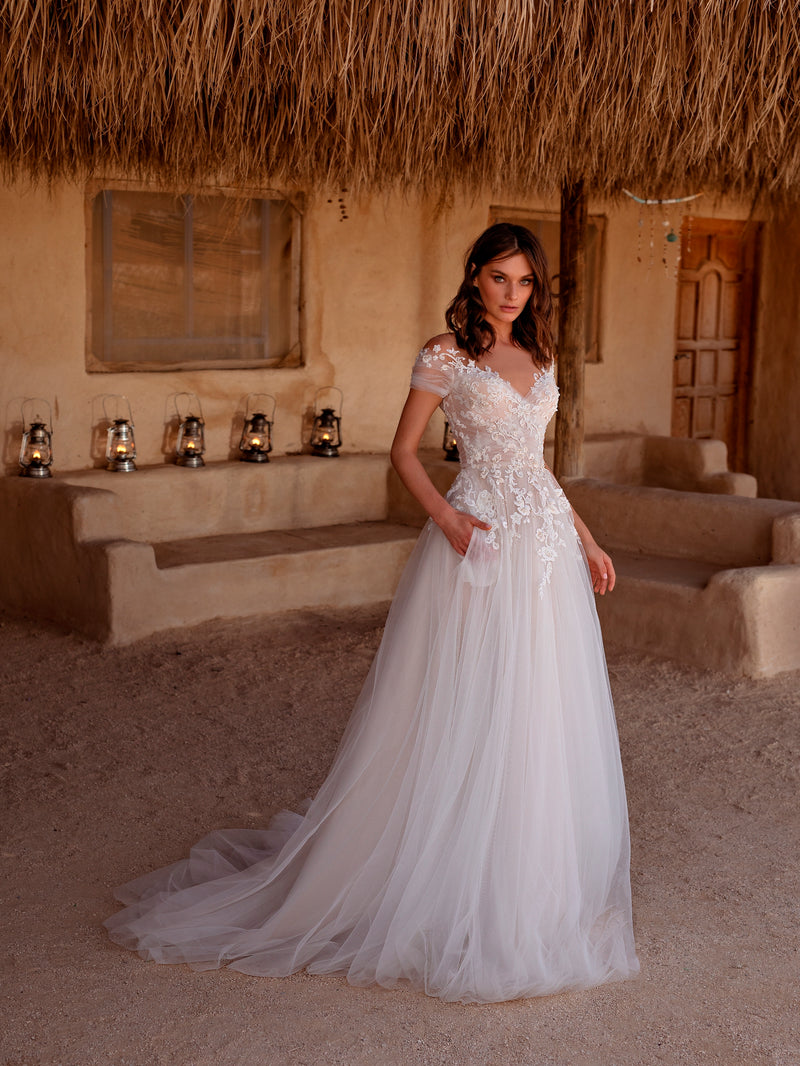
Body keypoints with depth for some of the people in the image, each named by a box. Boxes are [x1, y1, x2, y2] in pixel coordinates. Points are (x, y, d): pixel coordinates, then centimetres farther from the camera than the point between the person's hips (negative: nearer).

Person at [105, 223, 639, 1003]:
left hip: (546, 545, 7)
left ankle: (529, 877, 26)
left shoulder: (538, 359, 14)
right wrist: (449, 520, -17)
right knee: (464, 709, -3)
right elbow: (403, 451, -3)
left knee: (540, 713, 11)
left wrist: (585, 539, 17)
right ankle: (454, 881, 11)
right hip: (482, 543, -7)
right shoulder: (446, 355, -4)